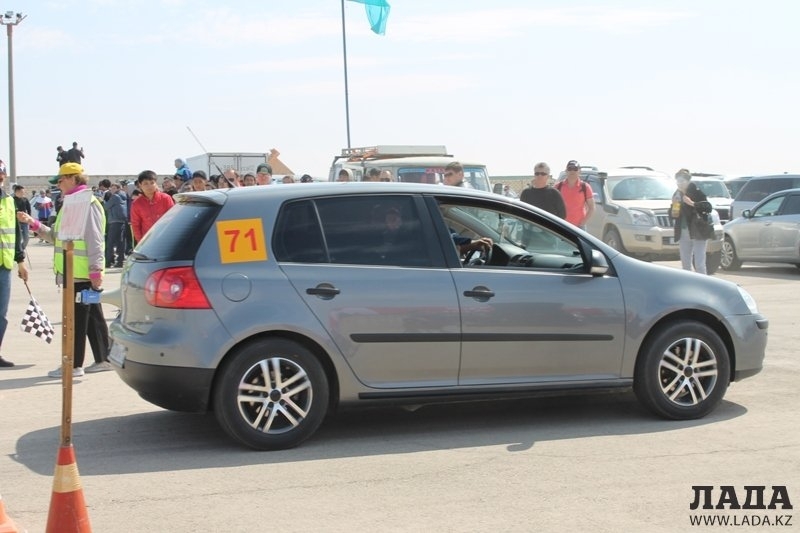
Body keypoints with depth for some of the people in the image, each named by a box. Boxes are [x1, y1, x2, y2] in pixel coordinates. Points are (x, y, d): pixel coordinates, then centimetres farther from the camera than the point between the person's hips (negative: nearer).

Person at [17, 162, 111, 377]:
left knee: (77, 318, -5)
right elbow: (57, 236, 21)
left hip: (82, 274, -10)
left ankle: (74, 365, 0)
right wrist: (33, 223, 15)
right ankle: (103, 359, 19)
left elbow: (94, 241, -19)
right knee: (92, 317, 13)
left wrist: (96, 270, -22)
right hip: (75, 272, 10)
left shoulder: (87, 204, -14)